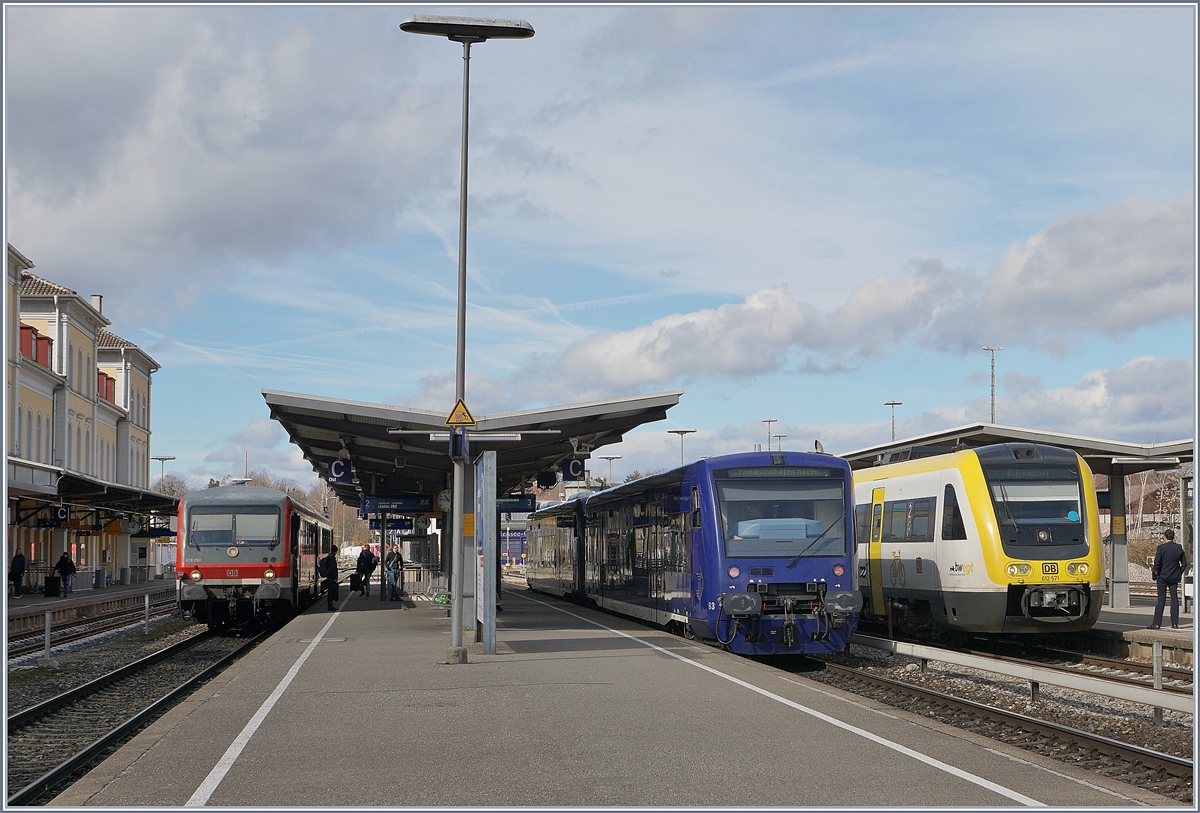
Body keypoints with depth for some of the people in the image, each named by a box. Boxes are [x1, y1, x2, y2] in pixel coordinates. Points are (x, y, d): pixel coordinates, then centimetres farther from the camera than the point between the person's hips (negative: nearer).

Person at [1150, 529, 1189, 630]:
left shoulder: (1161, 548, -12)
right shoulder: (1179, 548, 2)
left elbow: (1157, 563, -15)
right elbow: (1184, 564, 5)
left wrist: (1155, 574, -2)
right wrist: (1179, 573, 13)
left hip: (1163, 577, -4)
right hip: (1174, 578, 4)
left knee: (1161, 600, -2)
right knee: (1174, 599, 7)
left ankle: (1157, 623, -4)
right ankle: (1175, 623, 5)